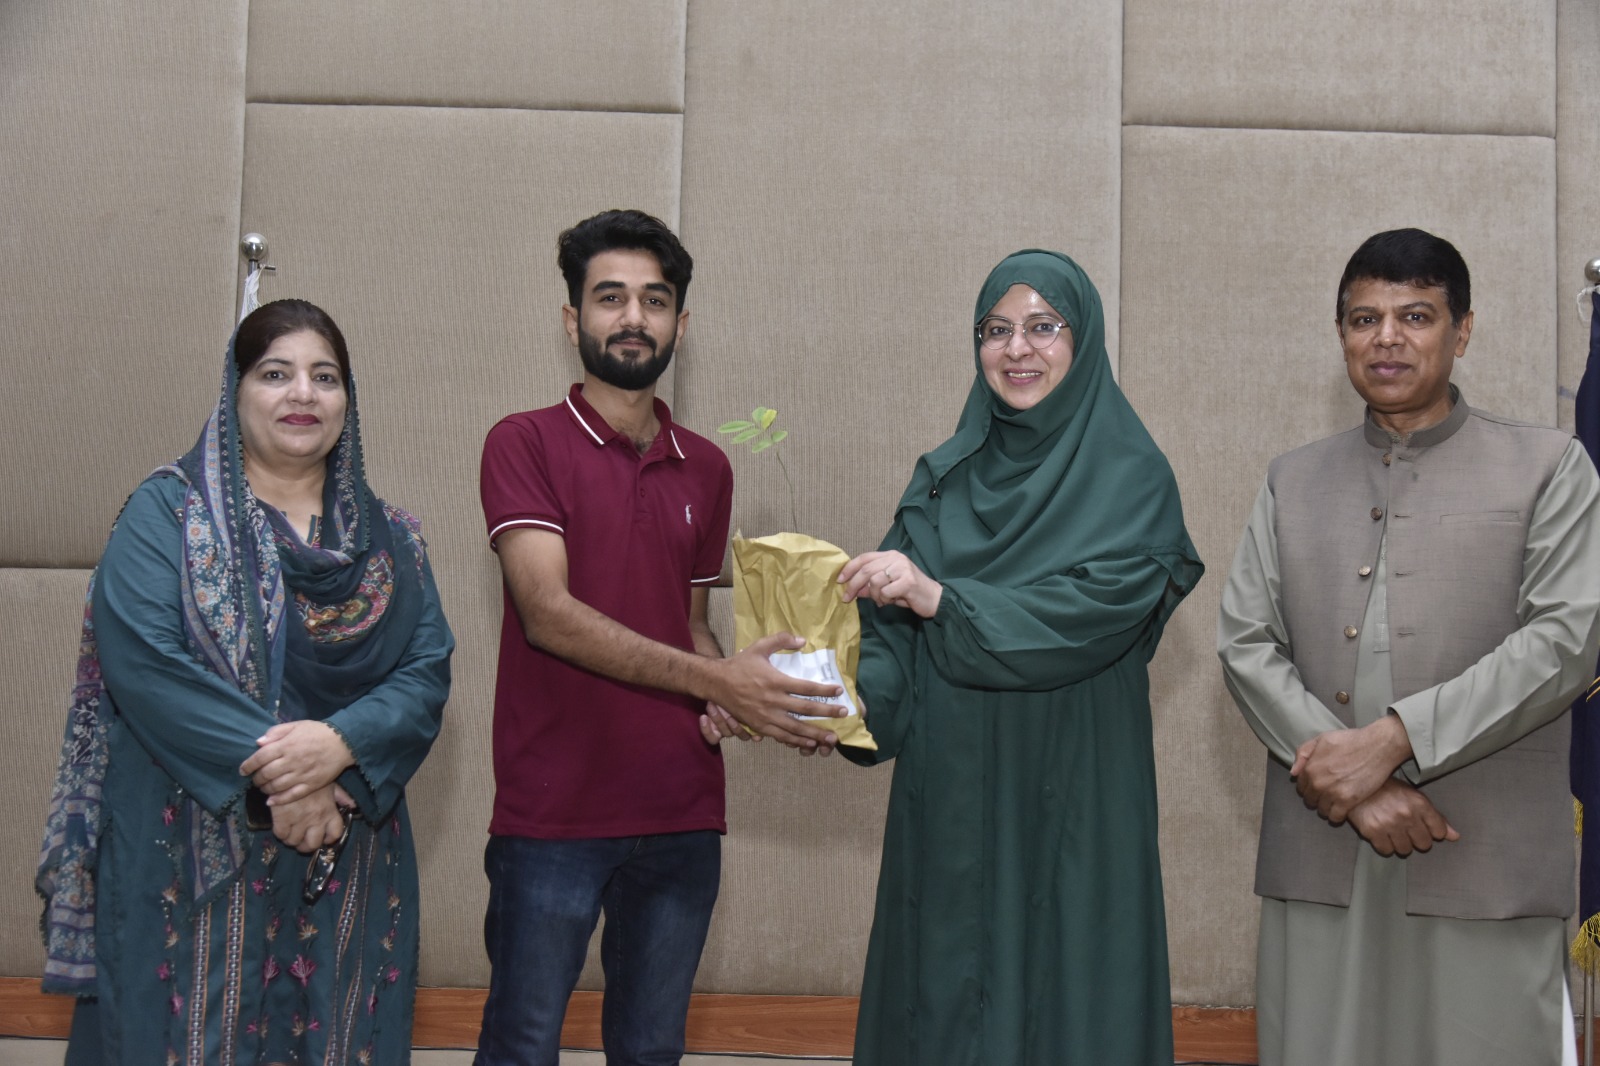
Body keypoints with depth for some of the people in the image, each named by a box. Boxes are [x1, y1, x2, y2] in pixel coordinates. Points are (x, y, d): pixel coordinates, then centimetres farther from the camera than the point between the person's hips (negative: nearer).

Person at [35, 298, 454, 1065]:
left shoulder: (389, 541, 11)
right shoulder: (169, 512, 1)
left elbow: (427, 673, 0)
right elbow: (141, 658, -13)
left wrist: (342, 745, -20)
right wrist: (268, 774, -18)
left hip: (346, 862, 3)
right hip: (188, 855, -3)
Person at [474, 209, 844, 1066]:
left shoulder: (705, 468, 14)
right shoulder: (526, 443, -3)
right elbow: (549, 612, -15)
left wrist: (751, 698, -4)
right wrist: (714, 681, -19)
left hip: (682, 817, 5)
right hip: (554, 812, -5)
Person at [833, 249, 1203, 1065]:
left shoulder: (1130, 478, -2)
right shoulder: (944, 478, 10)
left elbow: (1097, 612, -18)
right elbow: (894, 630, 3)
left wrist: (939, 598, -26)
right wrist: (851, 694, -17)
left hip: (1068, 804, -3)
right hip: (947, 801, 4)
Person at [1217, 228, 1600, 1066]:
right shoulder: (1293, 482, 15)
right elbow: (1244, 643, 5)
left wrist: (1392, 739, -13)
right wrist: (1350, 785, -9)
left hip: (1486, 866, -2)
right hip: (1318, 862, 3)